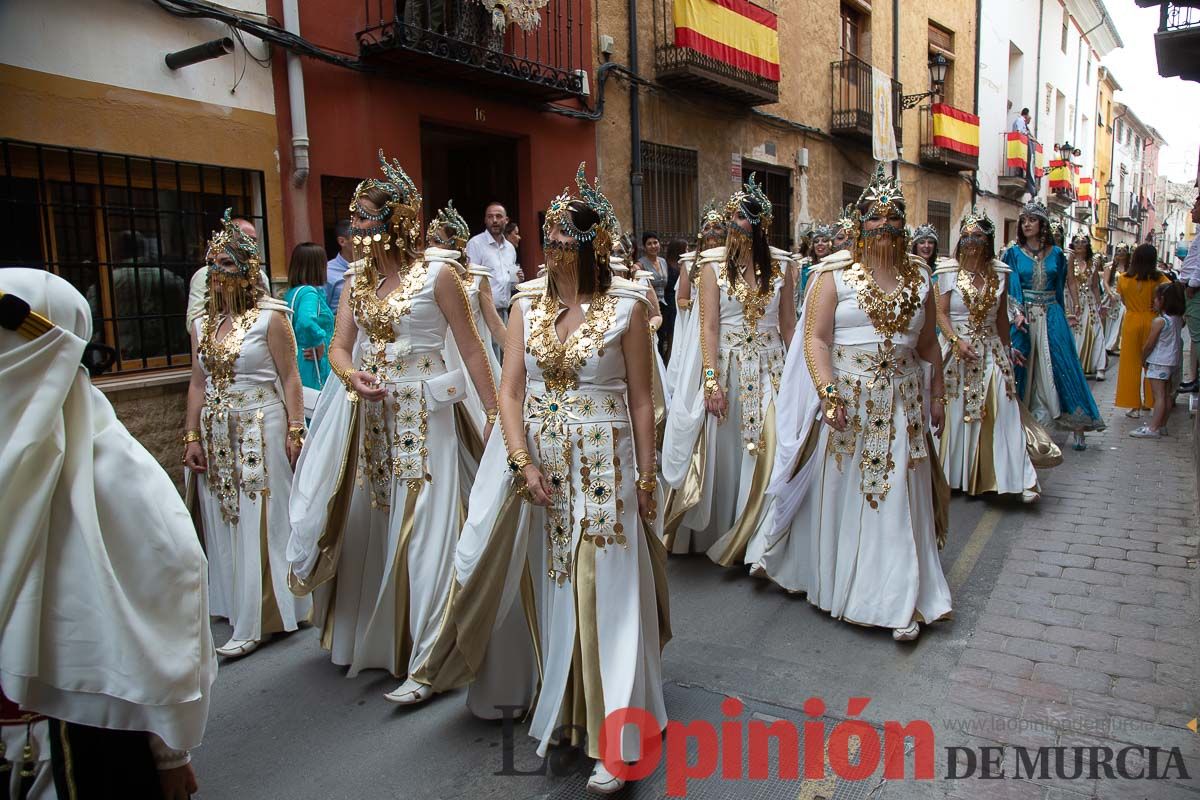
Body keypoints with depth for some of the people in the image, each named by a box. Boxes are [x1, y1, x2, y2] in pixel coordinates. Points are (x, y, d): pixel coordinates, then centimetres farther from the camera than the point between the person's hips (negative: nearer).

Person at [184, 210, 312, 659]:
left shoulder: (269, 318, -5)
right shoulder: (203, 325, 11)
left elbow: (290, 378, -8)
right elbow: (197, 384, 13)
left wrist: (295, 430, -14)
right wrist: (192, 436, 7)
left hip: (261, 431, -6)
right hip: (216, 435, 6)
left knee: (260, 522, -2)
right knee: (224, 521, 10)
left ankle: (255, 623, 5)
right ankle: (234, 606, 24)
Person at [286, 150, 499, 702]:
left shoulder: (437, 276, -7)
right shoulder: (358, 279, 10)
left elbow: (471, 350, -6)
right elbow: (338, 347, 8)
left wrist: (494, 414, -10)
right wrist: (352, 377, -15)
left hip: (421, 416, -6)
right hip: (367, 416, 6)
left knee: (421, 531, -1)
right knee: (365, 525, 15)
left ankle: (426, 658, 12)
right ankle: (370, 637, 35)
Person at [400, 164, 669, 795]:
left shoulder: (628, 304, -4)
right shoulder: (527, 301, 4)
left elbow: (640, 399, -3)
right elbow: (511, 390, 0)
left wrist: (646, 478, -3)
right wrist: (523, 462, -11)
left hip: (603, 464, -3)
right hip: (537, 463, 4)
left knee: (602, 592, 0)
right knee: (546, 586, 13)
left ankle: (612, 738, 12)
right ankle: (556, 709, 34)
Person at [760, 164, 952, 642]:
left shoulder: (919, 278, 10)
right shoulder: (835, 275, -4)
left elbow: (928, 345, 16)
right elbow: (815, 338, -11)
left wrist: (937, 396, 14)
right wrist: (828, 394, -21)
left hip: (901, 406, 4)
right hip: (845, 405, -3)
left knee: (899, 501, 5)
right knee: (842, 494, 7)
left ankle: (901, 602, 13)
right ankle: (837, 586, 26)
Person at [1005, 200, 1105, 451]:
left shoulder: (1056, 253, 7)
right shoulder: (1013, 254, 2)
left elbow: (1068, 282, 16)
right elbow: (1008, 288, -7)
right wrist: (1017, 313, -21)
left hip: (1052, 318, 1)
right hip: (1024, 318, -1)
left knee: (1062, 368, -2)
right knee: (1024, 369, 1)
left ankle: (1077, 424, 1)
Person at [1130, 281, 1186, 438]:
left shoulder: (1159, 321, -17)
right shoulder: (1178, 319, 6)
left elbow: (1149, 345, -15)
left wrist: (1143, 359, 1)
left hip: (1158, 362, -8)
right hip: (1173, 361, 8)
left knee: (1159, 395, -9)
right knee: (1167, 395, 12)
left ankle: (1153, 428, -10)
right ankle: (1162, 425, 19)